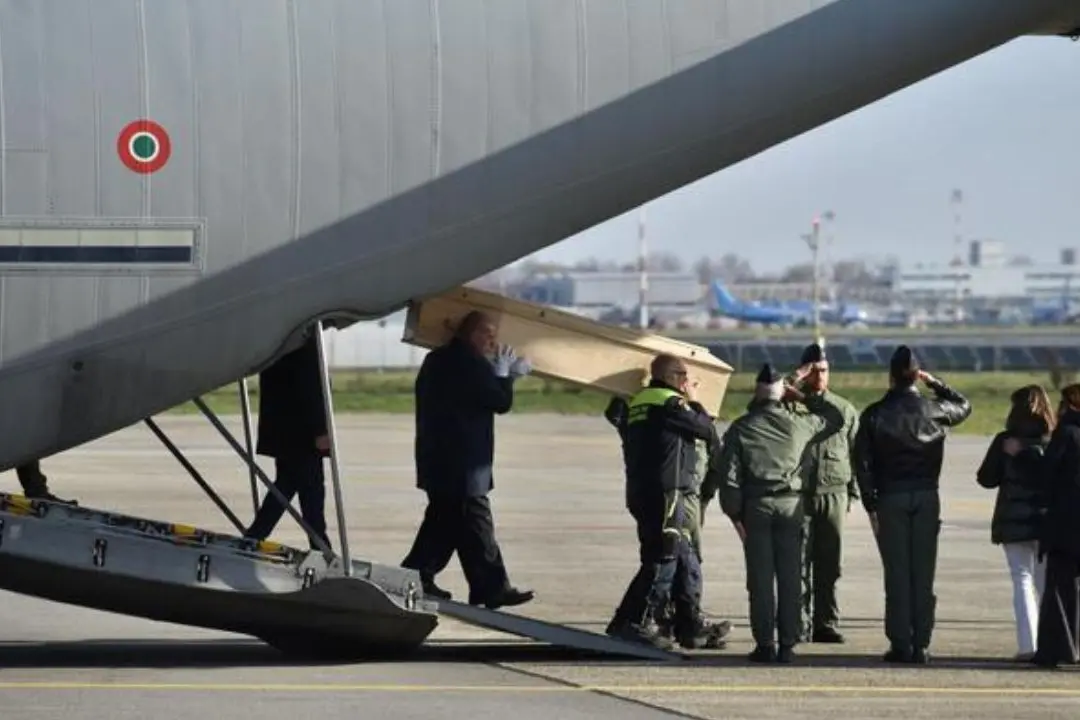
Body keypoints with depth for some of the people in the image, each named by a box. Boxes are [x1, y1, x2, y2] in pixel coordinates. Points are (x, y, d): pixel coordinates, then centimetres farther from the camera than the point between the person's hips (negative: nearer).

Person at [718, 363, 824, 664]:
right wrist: (801, 395, 26)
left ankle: (765, 644, 1)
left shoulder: (741, 428, -1)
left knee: (760, 579, 2)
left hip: (756, 506, -1)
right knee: (790, 576, 3)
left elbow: (730, 475, -3)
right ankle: (787, 644, 2)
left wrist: (735, 514, 2)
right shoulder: (799, 423, 1)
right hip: (791, 505, 1)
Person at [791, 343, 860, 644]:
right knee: (799, 564, -3)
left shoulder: (844, 410, 11)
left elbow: (857, 453, 13)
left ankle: (826, 623, 10)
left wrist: (852, 492, 8)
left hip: (834, 494, 2)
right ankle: (801, 626, -1)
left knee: (829, 565, 4)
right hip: (798, 495, -2)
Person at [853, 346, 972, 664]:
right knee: (923, 573, 4)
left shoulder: (875, 414, -4)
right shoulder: (934, 410, 0)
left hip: (890, 498, -1)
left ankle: (901, 645, 0)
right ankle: (921, 645, 3)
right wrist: (936, 384, 22)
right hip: (927, 496, 1)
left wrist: (871, 506, -1)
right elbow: (964, 406, 23)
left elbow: (863, 462, -5)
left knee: (897, 574, 2)